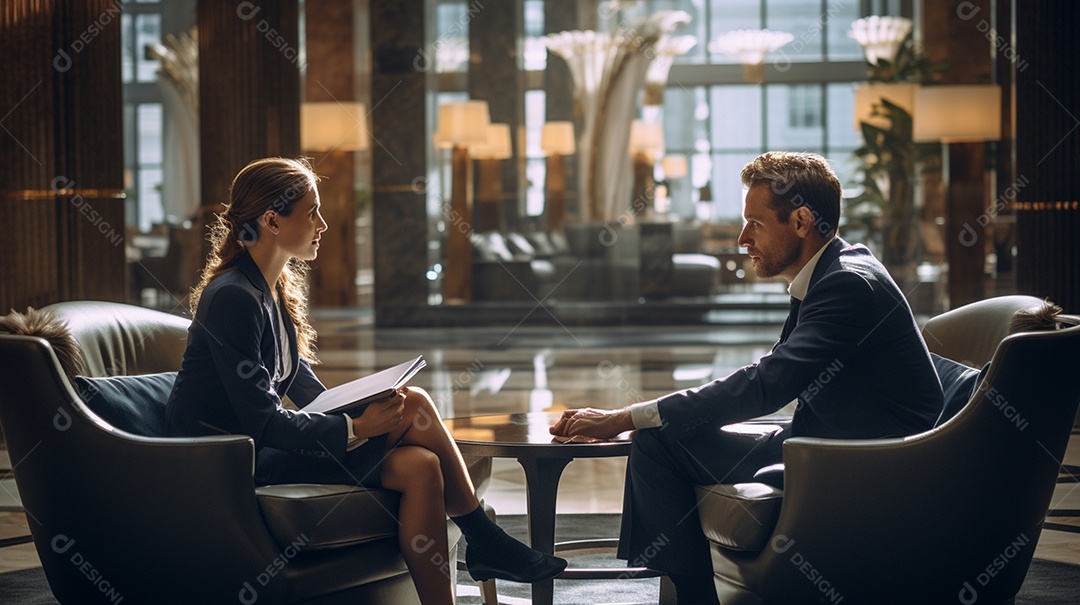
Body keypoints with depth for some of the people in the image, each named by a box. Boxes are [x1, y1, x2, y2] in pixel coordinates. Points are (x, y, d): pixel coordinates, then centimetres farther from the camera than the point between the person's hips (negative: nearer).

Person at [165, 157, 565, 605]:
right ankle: (484, 542, -4)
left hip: (267, 447, 9)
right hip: (238, 463, -9)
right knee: (413, 407, -17)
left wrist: (364, 410, -3)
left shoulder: (277, 287, 12)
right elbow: (262, 421, -21)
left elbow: (303, 385, 14)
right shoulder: (232, 298, -17)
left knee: (420, 466, -13)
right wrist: (356, 429, -22)